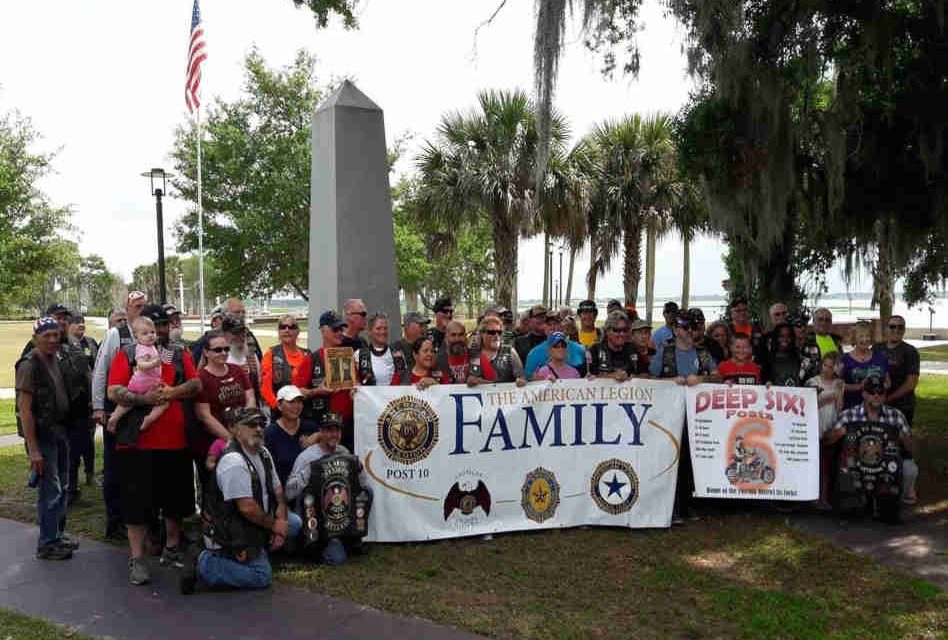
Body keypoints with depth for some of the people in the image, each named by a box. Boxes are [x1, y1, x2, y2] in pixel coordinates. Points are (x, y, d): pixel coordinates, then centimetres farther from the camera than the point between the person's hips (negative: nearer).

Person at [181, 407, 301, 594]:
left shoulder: (263, 453, 6)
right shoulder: (234, 461, -24)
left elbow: (277, 489, 11)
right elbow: (247, 508, -26)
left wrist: (281, 522, -3)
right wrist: (274, 525, -13)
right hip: (236, 532, -9)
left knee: (294, 522, 6)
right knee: (262, 577, -12)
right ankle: (204, 565, -4)